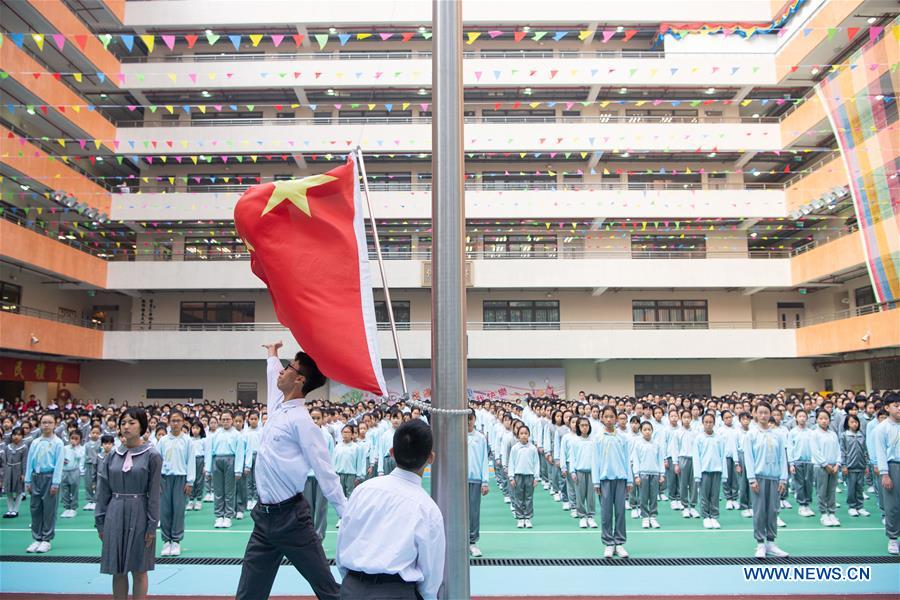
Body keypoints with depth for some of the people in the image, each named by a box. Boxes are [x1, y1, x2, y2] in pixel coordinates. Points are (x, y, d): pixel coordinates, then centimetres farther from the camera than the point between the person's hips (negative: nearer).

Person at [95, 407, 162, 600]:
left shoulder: (152, 455, -6)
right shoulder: (113, 455, 5)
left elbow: (154, 494, -7)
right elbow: (103, 491, 9)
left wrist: (152, 525, -9)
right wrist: (100, 521, 5)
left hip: (139, 515, -4)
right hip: (115, 515, 4)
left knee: (139, 571, 5)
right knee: (117, 571, 10)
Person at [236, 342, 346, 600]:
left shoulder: (301, 420, -15)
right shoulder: (277, 407, 7)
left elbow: (325, 471, -16)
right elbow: (275, 380, 31)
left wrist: (347, 516, -17)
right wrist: (272, 355, 47)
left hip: (290, 517, -8)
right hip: (264, 515, 8)